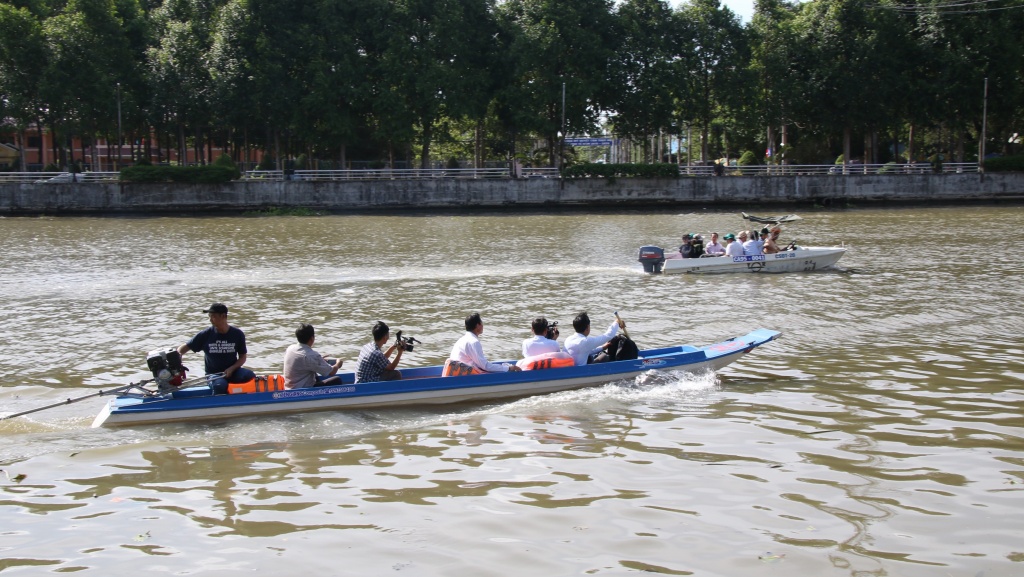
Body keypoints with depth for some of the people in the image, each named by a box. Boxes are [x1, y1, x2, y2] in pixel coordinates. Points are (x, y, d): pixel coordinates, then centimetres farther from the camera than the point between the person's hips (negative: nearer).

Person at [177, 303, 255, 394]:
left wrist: (231, 369, -13)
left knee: (250, 376, -30)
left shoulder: (237, 334, 0)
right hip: (214, 374, -2)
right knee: (219, 385, -38)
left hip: (232, 371, 2)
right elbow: (185, 348, 4)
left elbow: (243, 356, 5)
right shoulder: (206, 334, -3)